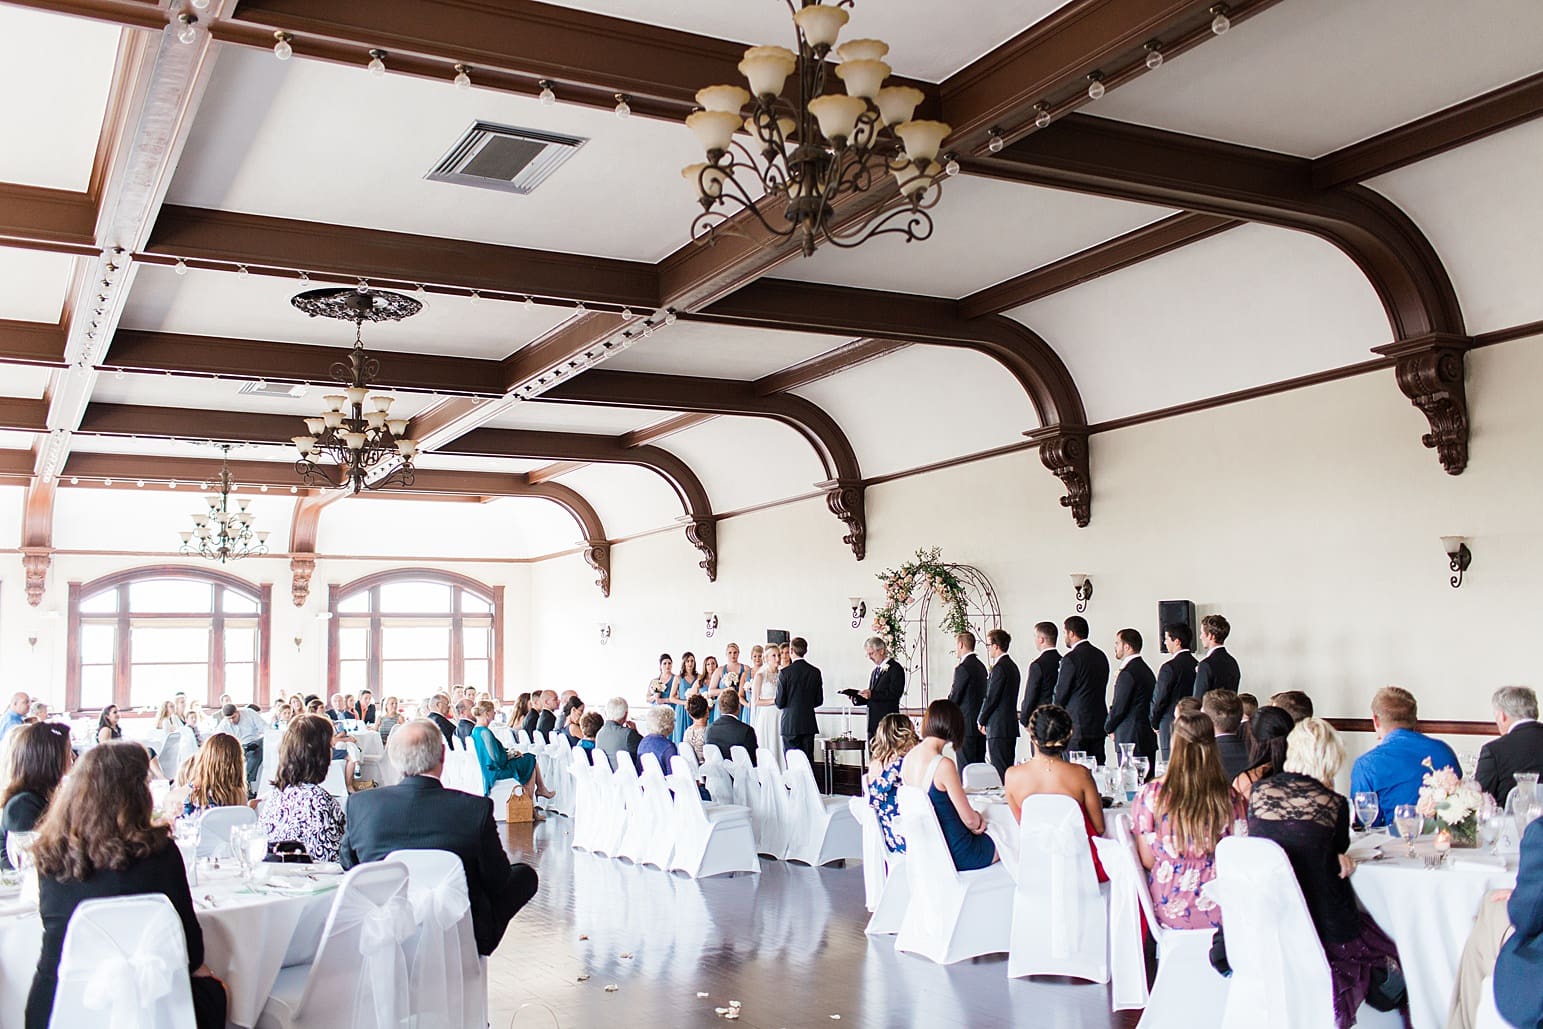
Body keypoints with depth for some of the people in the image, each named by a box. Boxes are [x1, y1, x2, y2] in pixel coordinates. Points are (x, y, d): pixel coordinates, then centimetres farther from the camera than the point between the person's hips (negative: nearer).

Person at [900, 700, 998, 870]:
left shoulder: (907, 759, 0)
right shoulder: (943, 765, -25)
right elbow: (969, 819, -16)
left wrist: (975, 818, 6)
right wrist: (978, 819, 6)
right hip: (955, 854, -7)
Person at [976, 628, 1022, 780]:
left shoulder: (999, 668, -15)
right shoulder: (1012, 665, 15)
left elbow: (991, 698, -16)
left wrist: (981, 721, -2)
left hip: (998, 728, -10)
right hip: (1011, 726, 10)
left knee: (1000, 770, -9)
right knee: (1009, 768, 12)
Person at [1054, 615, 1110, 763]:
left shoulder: (1071, 658, -12)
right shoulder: (1101, 656, 11)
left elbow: (1061, 694, -8)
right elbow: (1100, 688, 15)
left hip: (1077, 725, -8)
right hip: (1098, 723, 8)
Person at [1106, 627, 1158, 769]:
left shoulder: (1127, 673, -15)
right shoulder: (1146, 670, 14)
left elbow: (1119, 708, -14)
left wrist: (1109, 728, 2)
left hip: (1130, 739, -10)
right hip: (1148, 739, 10)